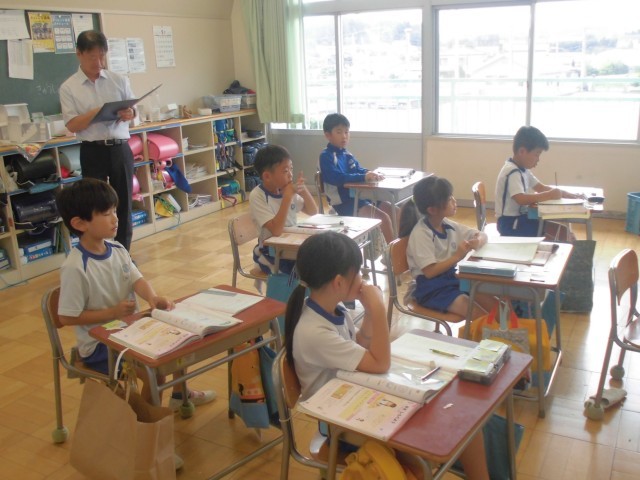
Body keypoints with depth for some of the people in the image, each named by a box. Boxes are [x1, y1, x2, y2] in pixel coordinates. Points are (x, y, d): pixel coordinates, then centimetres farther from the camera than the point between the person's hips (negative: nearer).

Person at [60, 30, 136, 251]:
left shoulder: (119, 80, 5)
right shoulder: (69, 87, -1)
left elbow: (133, 110, 11)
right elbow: (72, 125, -7)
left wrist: (129, 113, -13)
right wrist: (96, 111, -21)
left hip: (120, 149, 3)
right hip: (93, 152, -2)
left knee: (124, 203, 9)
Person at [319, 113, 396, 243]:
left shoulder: (347, 154, 14)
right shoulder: (326, 156, -12)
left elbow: (360, 170, 13)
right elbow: (337, 178, -26)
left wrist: (372, 174, -11)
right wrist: (364, 177, -35)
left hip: (357, 196, 9)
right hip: (343, 202, -9)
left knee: (393, 210, 9)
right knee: (383, 217, -19)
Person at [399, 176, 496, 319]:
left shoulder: (448, 225, 4)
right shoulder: (421, 234, -18)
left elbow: (482, 235, 12)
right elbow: (430, 271, -22)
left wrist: (477, 241, -12)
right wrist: (457, 256, -24)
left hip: (453, 277, 8)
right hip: (432, 288, -8)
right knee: (482, 318, -22)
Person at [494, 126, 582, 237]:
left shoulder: (522, 169, 11)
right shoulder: (513, 172, -20)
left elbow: (541, 188, 15)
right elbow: (521, 199, -32)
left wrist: (571, 196, 6)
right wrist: (549, 195, -27)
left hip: (520, 218, 9)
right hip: (510, 224, -9)